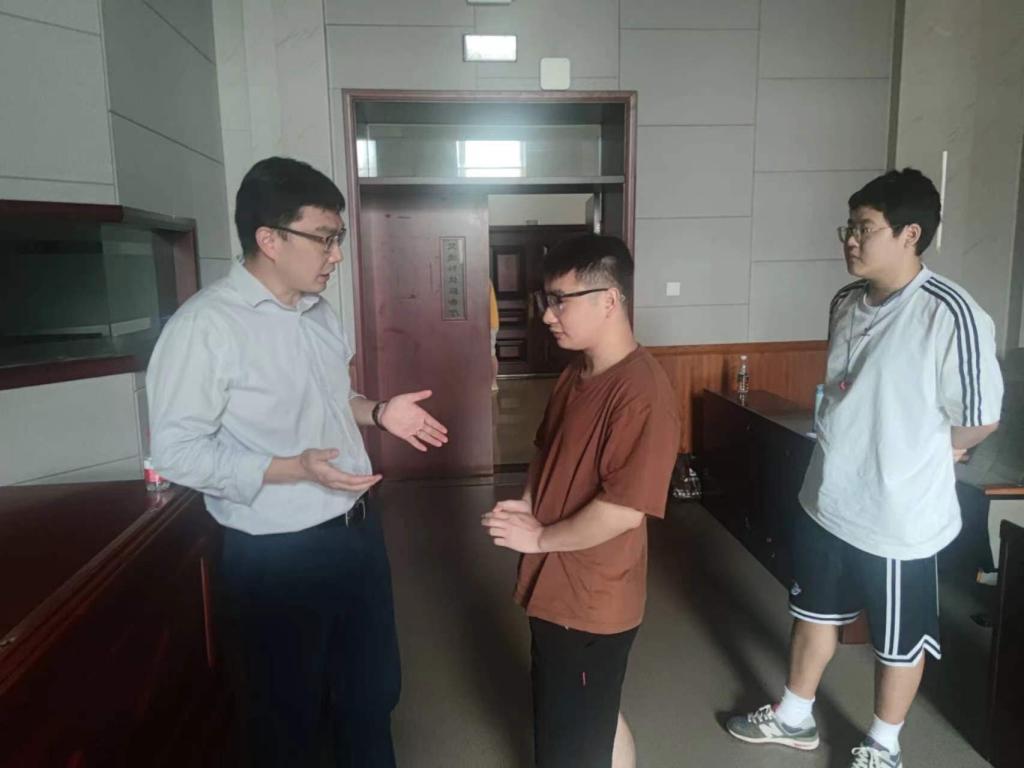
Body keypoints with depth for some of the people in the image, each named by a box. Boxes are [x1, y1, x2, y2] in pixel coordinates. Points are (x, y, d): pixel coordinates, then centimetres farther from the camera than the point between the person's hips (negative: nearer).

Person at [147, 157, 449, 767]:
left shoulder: (319, 311, 5)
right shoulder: (204, 326, -20)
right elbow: (178, 451, -21)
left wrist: (379, 413, 0)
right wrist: (295, 469, -29)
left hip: (358, 528, 8)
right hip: (276, 555, -7)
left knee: (372, 692, 26)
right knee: (288, 717, 17)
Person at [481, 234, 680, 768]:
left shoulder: (642, 392, -25)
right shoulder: (575, 374, 4)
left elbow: (624, 509, -28)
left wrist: (537, 537, -16)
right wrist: (528, 505, -2)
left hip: (593, 601, -8)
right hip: (553, 589, 8)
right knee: (594, 720, 27)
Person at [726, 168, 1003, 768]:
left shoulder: (951, 314, -22)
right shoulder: (846, 303, 1)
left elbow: (980, 419, -13)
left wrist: (917, 457, 0)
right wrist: (849, 453, 7)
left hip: (901, 517, -7)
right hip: (828, 501, 7)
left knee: (899, 641, 17)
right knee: (816, 613, 23)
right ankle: (795, 718, 45)